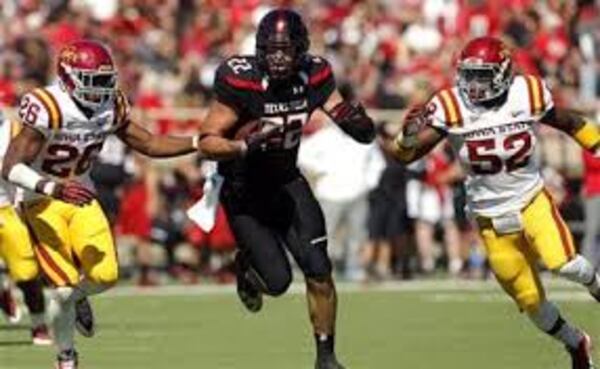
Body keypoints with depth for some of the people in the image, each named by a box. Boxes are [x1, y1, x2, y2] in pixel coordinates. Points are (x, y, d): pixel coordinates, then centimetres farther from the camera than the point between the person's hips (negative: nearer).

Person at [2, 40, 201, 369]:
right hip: (43, 202, -5)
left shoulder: (111, 107, -4)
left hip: (81, 197, 5)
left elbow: (149, 144, 6)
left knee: (105, 275, -12)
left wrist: (200, 142, -5)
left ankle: (76, 298, 25)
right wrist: (54, 189, -43)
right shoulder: (47, 108, -25)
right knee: (64, 286, -12)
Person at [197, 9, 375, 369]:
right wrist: (243, 147, -40)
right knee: (277, 281, -7)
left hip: (286, 181, 4)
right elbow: (207, 141, -22)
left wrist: (358, 123, -29)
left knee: (318, 271, -6)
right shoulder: (241, 81, -25)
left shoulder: (313, 76, -12)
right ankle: (246, 264, 29)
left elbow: (364, 134, -6)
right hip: (244, 190, -4)